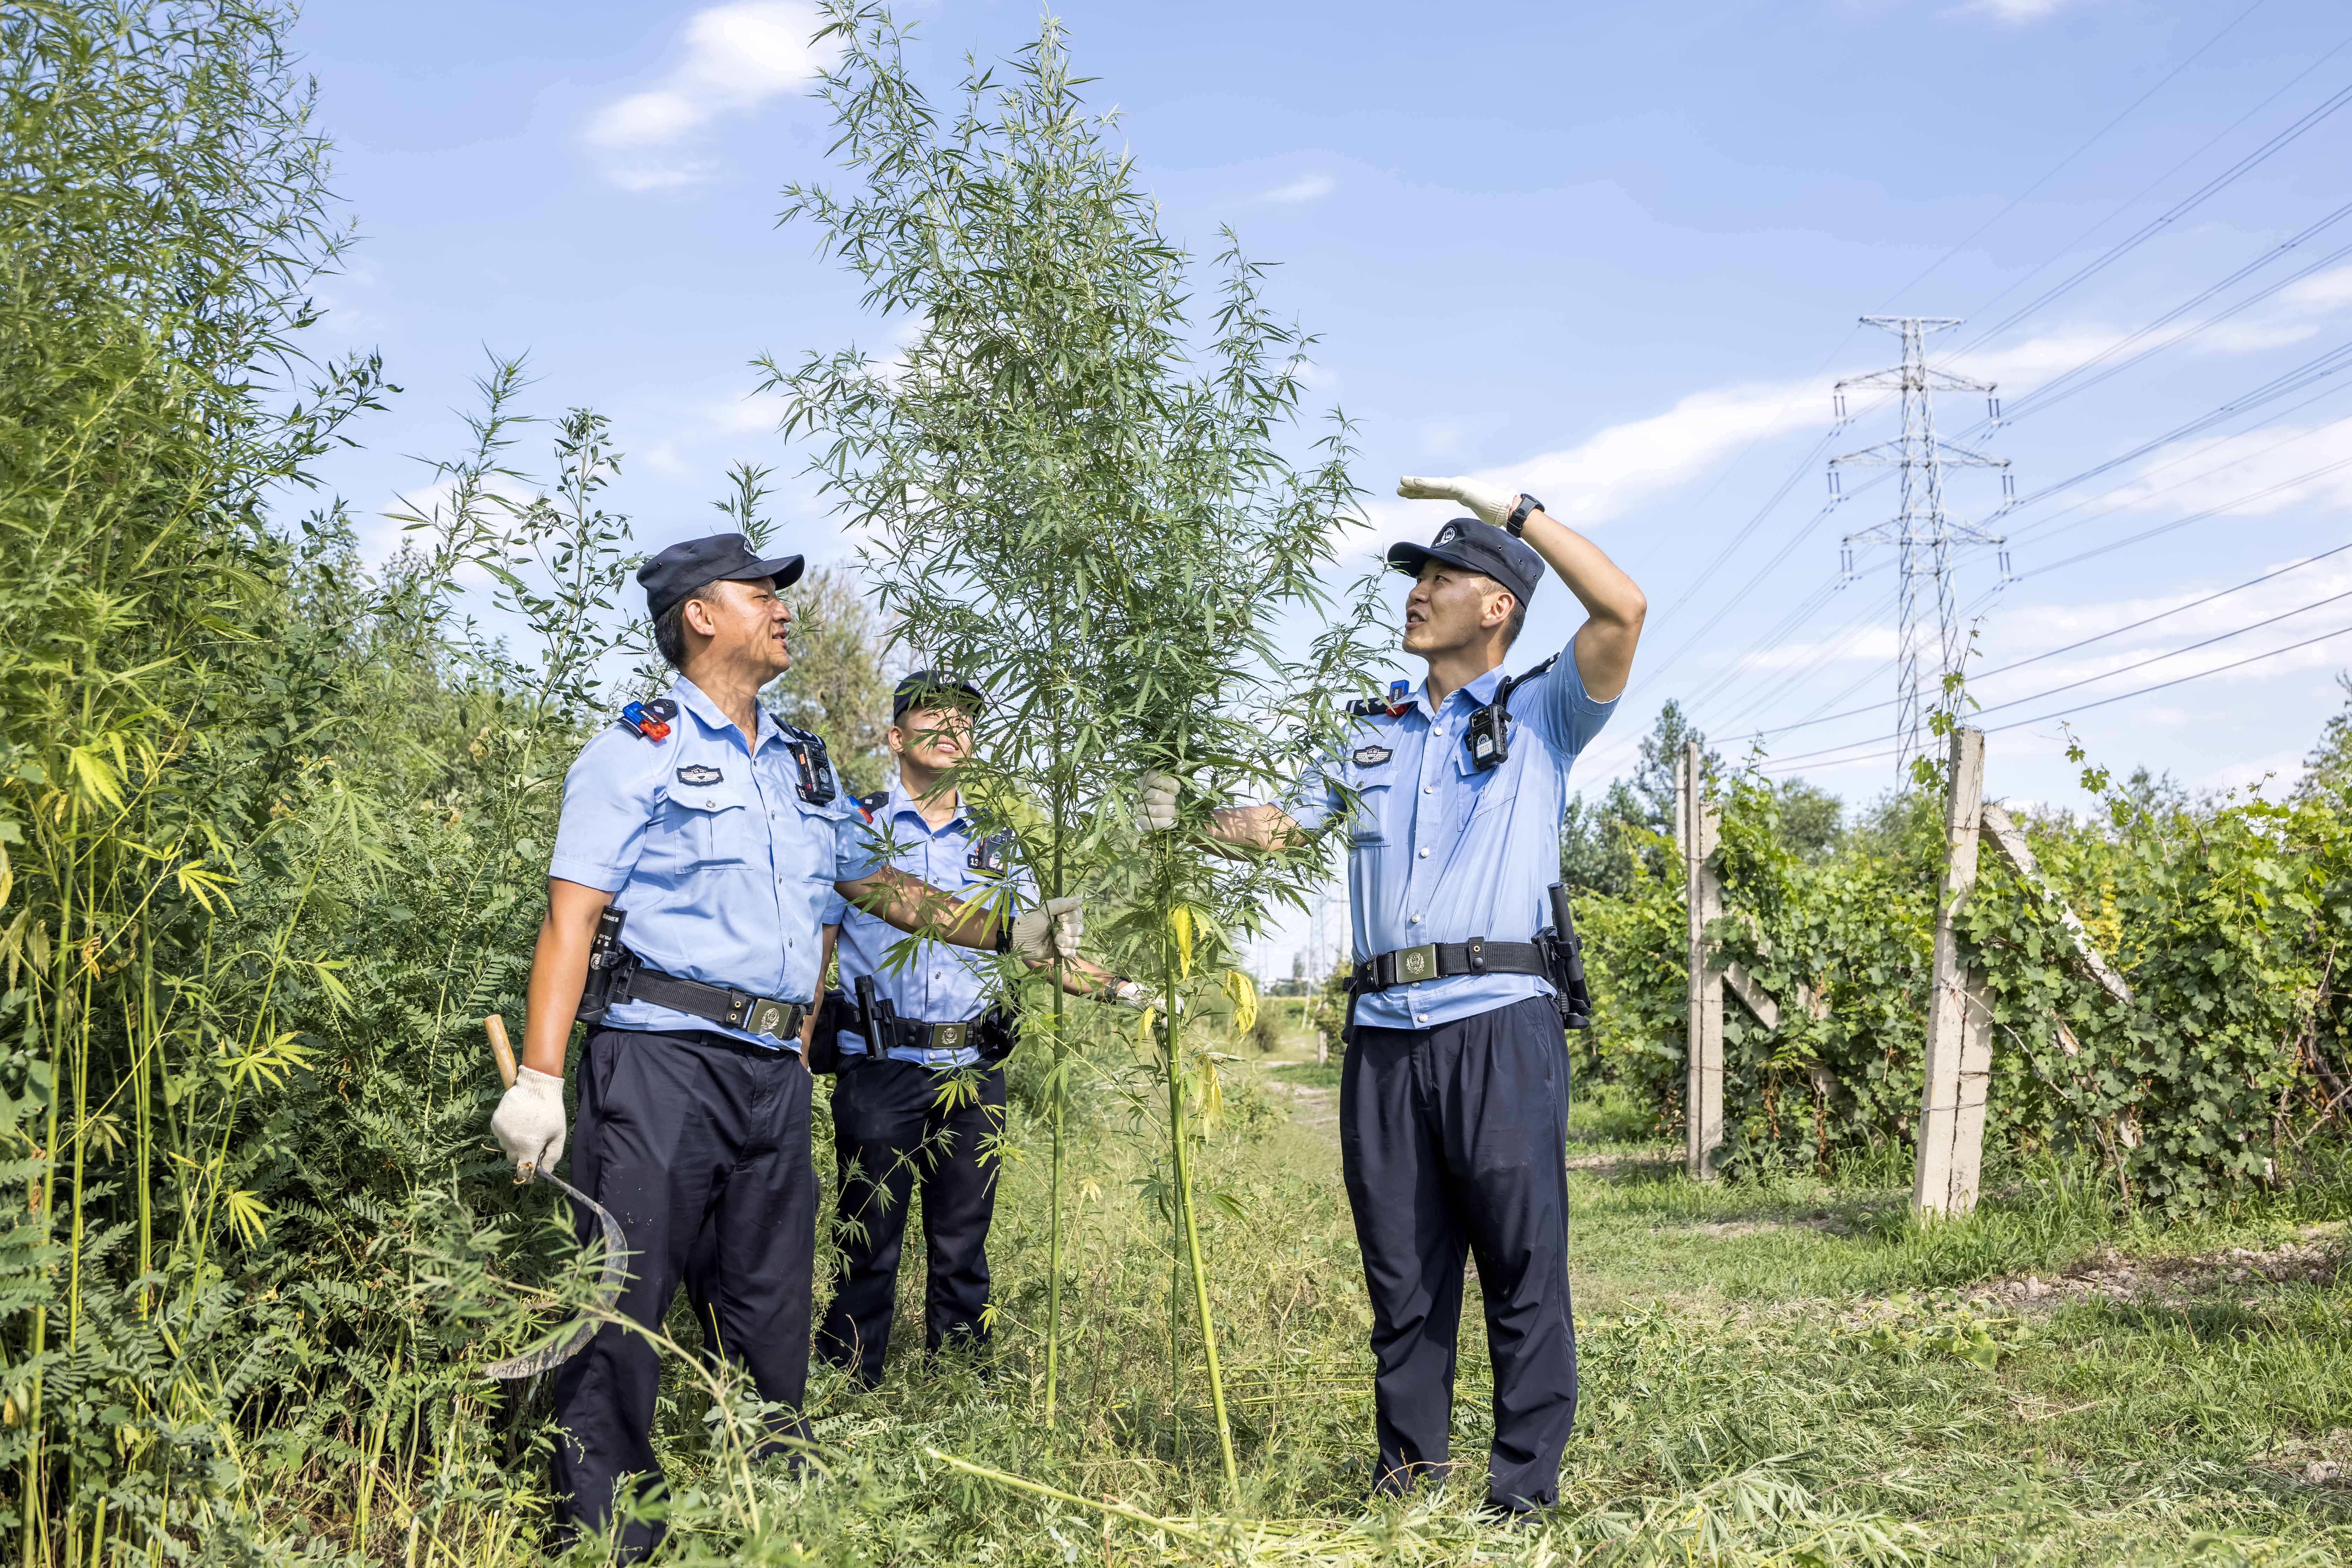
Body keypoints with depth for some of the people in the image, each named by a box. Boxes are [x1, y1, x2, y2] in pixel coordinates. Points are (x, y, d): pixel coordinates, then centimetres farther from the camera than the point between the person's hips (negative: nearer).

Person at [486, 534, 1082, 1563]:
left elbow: (877, 885, 25)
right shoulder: (639, 750, -1)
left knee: (772, 1308, 12)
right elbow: (570, 914, -7)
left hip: (773, 1070, 6)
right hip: (663, 1056, -6)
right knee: (622, 1299, -4)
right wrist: (538, 1076, -15)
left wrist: (1008, 934, 19)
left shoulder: (801, 765, 19)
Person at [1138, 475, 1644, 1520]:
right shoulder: (1377, 736, 22)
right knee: (1400, 1264, 9)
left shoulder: (1539, 718, 7)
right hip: (1385, 1032, 5)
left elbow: (1622, 611, -8)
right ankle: (1409, 1461, 20)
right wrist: (1189, 817, 12)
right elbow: (1280, 826, 28)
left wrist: (1512, 510, -5)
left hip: (1498, 1025, -4)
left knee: (1521, 1264, -1)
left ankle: (1526, 1483, 8)